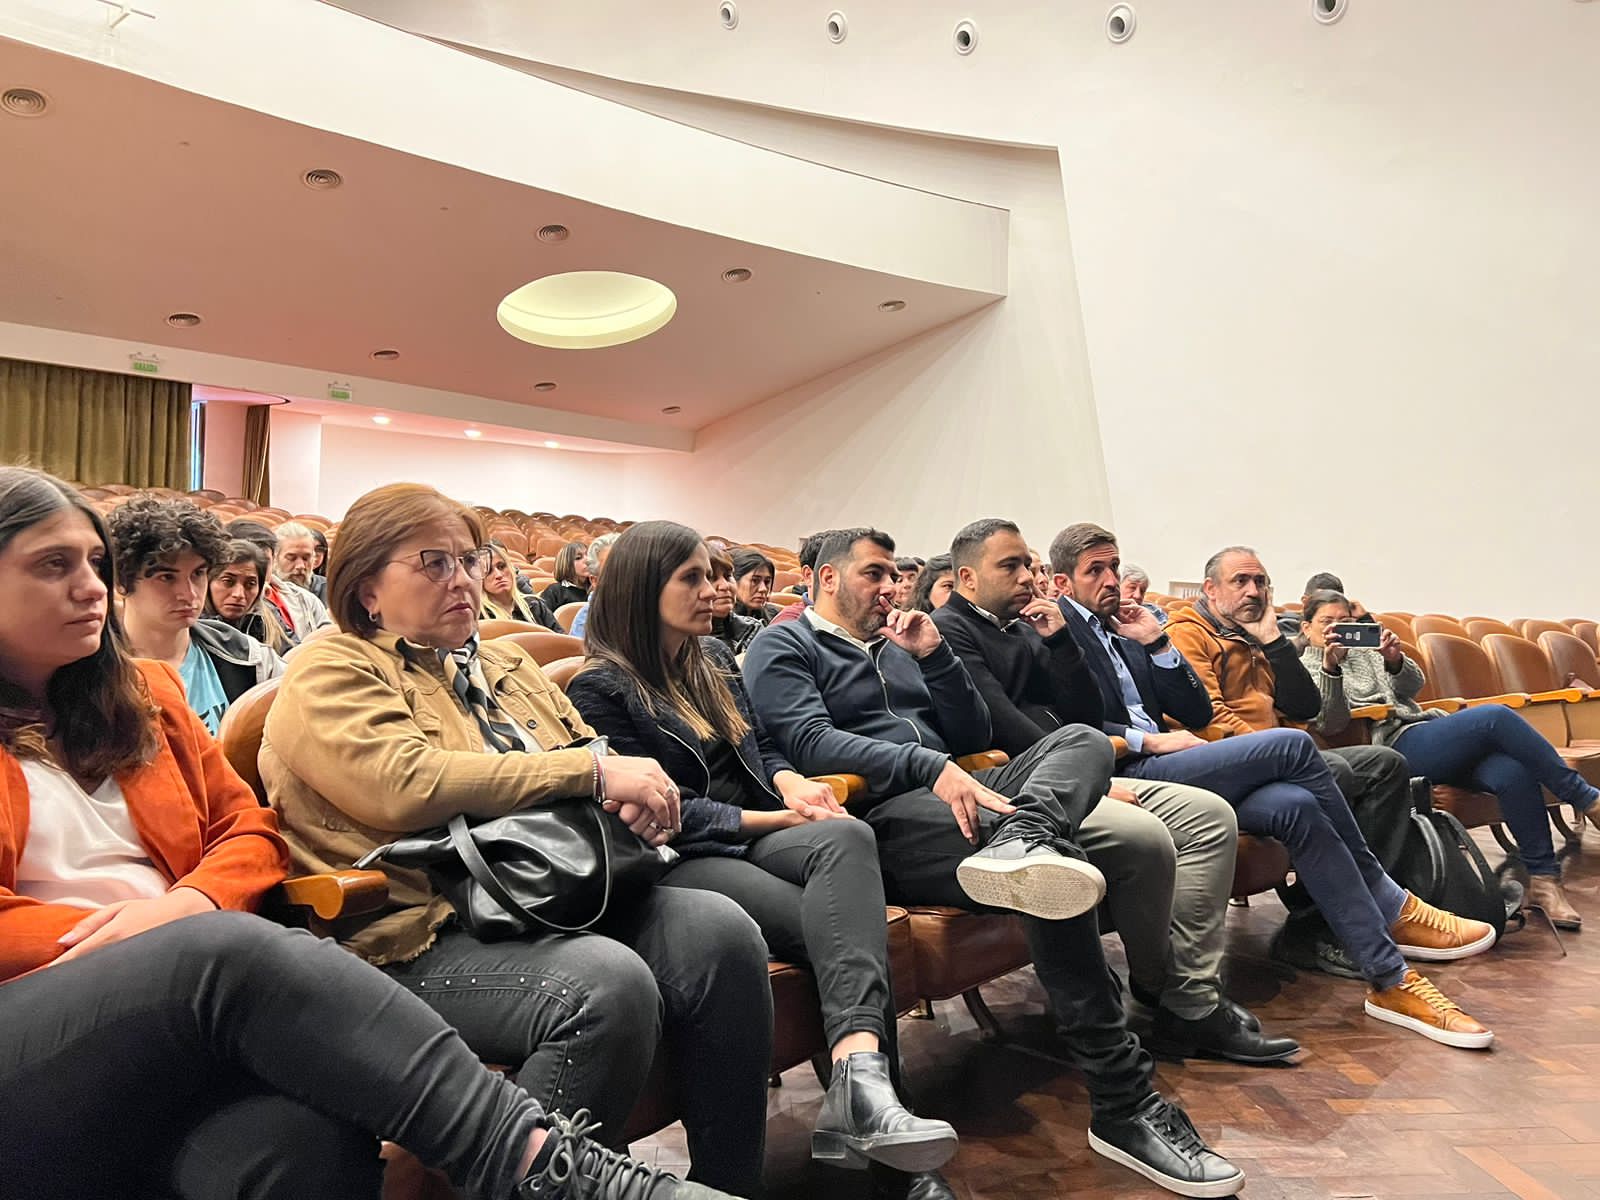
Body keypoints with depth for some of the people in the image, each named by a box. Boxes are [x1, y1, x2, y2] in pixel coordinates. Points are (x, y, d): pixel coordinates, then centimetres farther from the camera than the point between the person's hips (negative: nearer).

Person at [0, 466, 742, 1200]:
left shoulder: (141, 693, 20)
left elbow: (250, 831, 14)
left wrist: (189, 901, -7)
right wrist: (119, 934, -14)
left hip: (176, 1026, 4)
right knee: (232, 952, -36)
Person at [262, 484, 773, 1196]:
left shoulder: (505, 664, 22)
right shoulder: (330, 672, 1)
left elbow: (595, 779, 22)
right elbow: (409, 784, -18)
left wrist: (643, 799, -4)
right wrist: (592, 769, -17)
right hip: (427, 937, -6)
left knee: (720, 931, -18)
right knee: (609, 984, -33)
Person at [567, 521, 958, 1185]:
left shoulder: (713, 656, 20)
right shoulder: (599, 687, -2)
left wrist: (791, 781, -2)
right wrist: (772, 818, -10)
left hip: (753, 840, 5)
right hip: (681, 863, -5)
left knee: (846, 837, -33)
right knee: (848, 930, -30)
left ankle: (860, 1082, -46)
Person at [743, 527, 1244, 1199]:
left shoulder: (896, 646, 30)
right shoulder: (783, 648, 8)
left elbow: (973, 734, 24)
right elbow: (808, 741, -11)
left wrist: (933, 655, 9)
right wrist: (930, 766, -23)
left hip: (955, 792, 7)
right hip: (884, 816, -7)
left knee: (1082, 739, -16)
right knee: (1055, 868, -29)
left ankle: (1021, 841, -49)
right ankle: (1122, 1104, -23)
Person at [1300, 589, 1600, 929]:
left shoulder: (1363, 651, 24)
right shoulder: (1306, 669, 7)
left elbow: (1413, 685, 13)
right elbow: (1330, 725, -8)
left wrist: (1395, 661, -9)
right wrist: (1330, 668, -22)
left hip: (1430, 728, 6)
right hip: (1399, 745, -6)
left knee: (1512, 771, -22)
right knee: (1496, 716, -25)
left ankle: (1543, 878, -16)